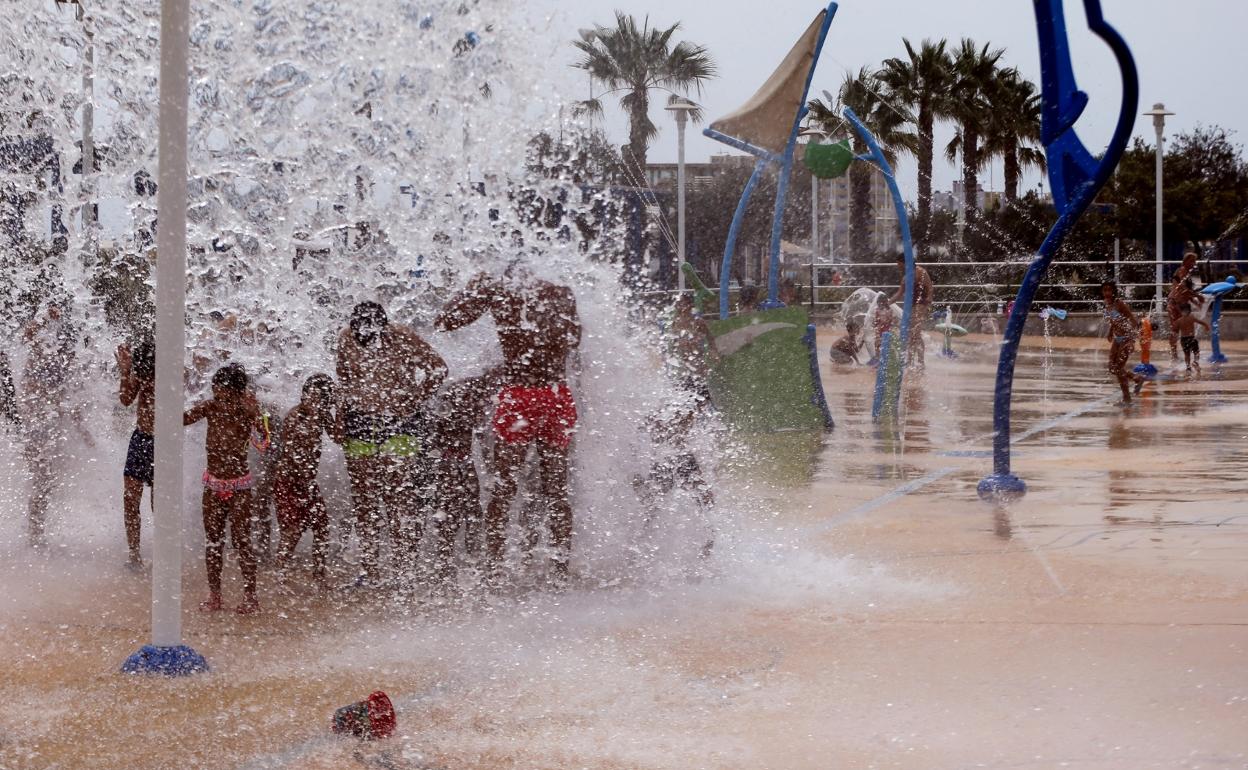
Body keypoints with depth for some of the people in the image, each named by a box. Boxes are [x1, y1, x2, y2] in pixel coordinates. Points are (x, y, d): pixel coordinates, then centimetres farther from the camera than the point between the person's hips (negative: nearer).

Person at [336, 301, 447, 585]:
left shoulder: (403, 338, -12)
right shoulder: (346, 339, 0)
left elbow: (438, 369, -4)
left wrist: (414, 402, -9)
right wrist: (340, 421, 11)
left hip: (400, 423, -4)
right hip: (360, 423, 4)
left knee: (399, 497, -10)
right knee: (363, 498, 5)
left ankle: (405, 566, -6)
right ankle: (369, 569, 11)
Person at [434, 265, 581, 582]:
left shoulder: (495, 288, 0)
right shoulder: (562, 293, 11)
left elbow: (445, 321, 3)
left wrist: (475, 286, 13)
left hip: (519, 397, -3)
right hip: (560, 399, 3)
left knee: (503, 490, 3)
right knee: (556, 491, 9)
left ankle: (493, 571, -1)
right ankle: (561, 571, 10)